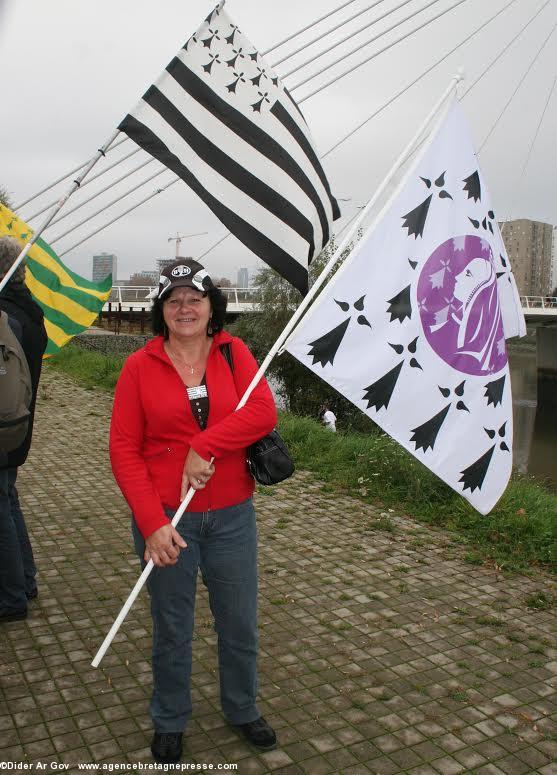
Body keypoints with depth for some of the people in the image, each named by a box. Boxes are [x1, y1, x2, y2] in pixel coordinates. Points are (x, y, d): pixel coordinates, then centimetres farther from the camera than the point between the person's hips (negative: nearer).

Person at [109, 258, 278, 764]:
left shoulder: (233, 353, -1)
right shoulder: (140, 366, -6)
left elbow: (263, 412, -14)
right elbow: (124, 449, -8)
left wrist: (203, 447, -23)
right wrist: (153, 523, -16)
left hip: (232, 517, 2)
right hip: (164, 519, -1)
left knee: (240, 623, 17)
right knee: (172, 629, 16)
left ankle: (243, 709, 43)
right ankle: (170, 722, 41)